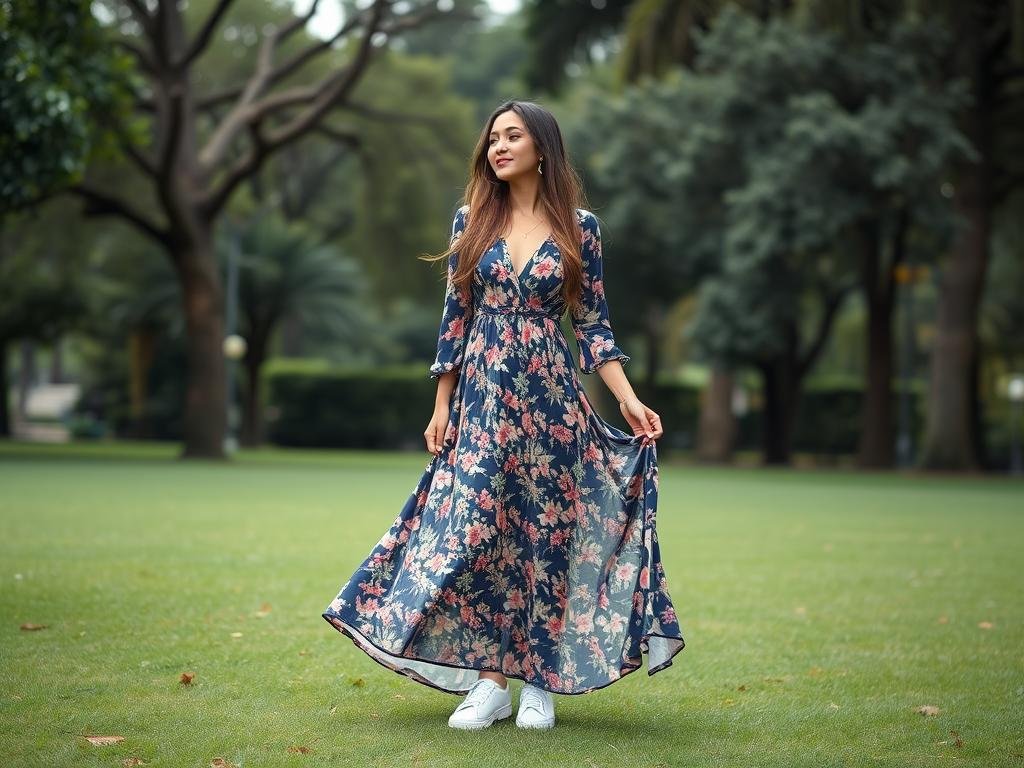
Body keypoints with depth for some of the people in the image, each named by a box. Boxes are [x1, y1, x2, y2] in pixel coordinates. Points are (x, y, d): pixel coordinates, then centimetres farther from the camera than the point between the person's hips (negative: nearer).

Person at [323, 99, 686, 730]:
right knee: (473, 526, -6)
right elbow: (455, 316, 6)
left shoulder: (579, 226, 2)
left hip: (550, 398, -1)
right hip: (481, 396, 1)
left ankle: (540, 682, 11)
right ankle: (487, 680, 2)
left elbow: (593, 323, 4)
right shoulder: (472, 220, 6)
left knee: (546, 533, 1)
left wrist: (629, 399, -5)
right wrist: (442, 406, 2)